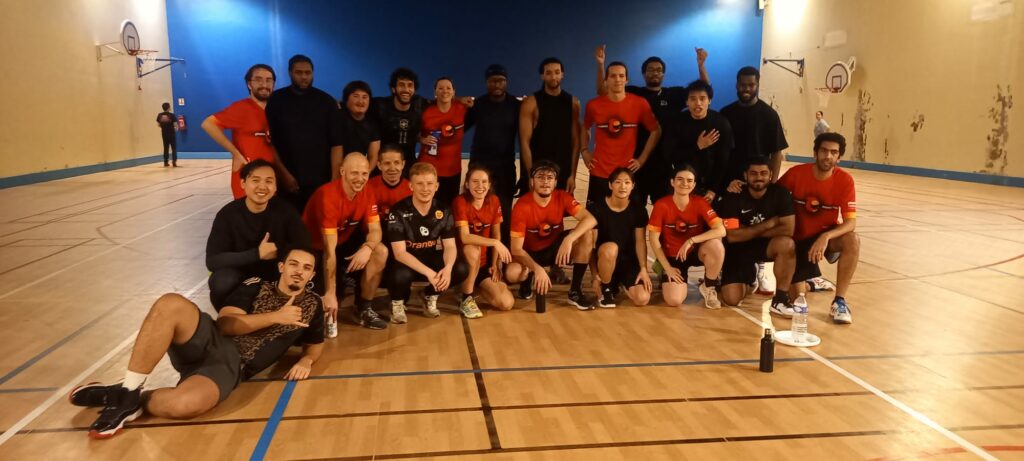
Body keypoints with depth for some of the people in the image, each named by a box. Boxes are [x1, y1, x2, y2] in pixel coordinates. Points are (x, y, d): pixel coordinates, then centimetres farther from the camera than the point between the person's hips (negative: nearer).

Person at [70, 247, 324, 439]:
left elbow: (315, 344, 26)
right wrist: (275, 317, -10)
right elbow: (225, 323, -3)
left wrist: (305, 362, 2)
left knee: (183, 404, -37)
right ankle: (128, 391, -18)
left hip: (231, 365, -1)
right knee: (171, 304, -32)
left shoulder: (312, 305, 13)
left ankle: (132, 401, -2)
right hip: (210, 341, 2)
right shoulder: (256, 287, 9)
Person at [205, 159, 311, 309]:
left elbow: (305, 247, -11)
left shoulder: (285, 211, -12)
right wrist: (257, 254, -29)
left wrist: (278, 251, -26)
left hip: (276, 273, 2)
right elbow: (212, 260, -22)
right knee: (221, 282, -32)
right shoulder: (228, 214, -16)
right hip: (241, 272, -2)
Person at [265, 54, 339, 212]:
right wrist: (284, 174, -6)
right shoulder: (276, 101, 3)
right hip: (287, 181, 0)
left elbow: (336, 142, 2)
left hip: (320, 180, 0)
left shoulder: (327, 102, 5)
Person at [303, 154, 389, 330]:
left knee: (380, 251, -19)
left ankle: (364, 308, -4)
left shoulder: (366, 192, -10)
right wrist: (330, 292, -34)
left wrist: (367, 248, -37)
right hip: (315, 249, -6)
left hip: (344, 242, 6)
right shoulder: (328, 196, -30)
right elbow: (329, 250, -33)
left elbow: (375, 230, -11)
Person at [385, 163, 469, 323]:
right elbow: (399, 253, -24)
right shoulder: (398, 212, -19)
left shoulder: (443, 211, -7)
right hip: (406, 263, -4)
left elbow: (450, 246, -9)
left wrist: (448, 268, -33)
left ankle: (430, 297, 7)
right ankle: (397, 302, 0)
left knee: (461, 269, -23)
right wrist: (428, 273, -37)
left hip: (431, 259, 4)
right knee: (400, 275, -39)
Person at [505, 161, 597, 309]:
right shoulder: (521, 206, -24)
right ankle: (527, 280, 6)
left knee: (587, 235, -23)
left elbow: (590, 219, -28)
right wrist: (537, 269, -41)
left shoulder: (562, 197, -15)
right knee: (512, 273, -36)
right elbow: (516, 248, -26)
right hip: (530, 253, -3)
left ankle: (575, 291, -14)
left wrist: (569, 239, -44)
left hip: (555, 247, 3)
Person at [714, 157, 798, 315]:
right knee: (732, 299, -13)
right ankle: (749, 276, 24)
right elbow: (732, 236, -20)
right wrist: (767, 224, -17)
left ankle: (780, 299, -19)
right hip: (739, 249, -1)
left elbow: (787, 229, -20)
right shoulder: (733, 196, -15)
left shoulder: (780, 193, -12)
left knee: (786, 243, -35)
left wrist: (749, 231, -17)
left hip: (765, 244, 1)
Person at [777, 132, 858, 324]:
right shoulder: (796, 173, -15)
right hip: (799, 239, 0)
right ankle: (809, 283, 32)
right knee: (796, 296, -9)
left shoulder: (845, 180, -15)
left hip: (826, 236, 0)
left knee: (853, 240, -35)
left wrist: (826, 237, -38)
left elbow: (851, 222, -21)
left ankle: (839, 300, -21)